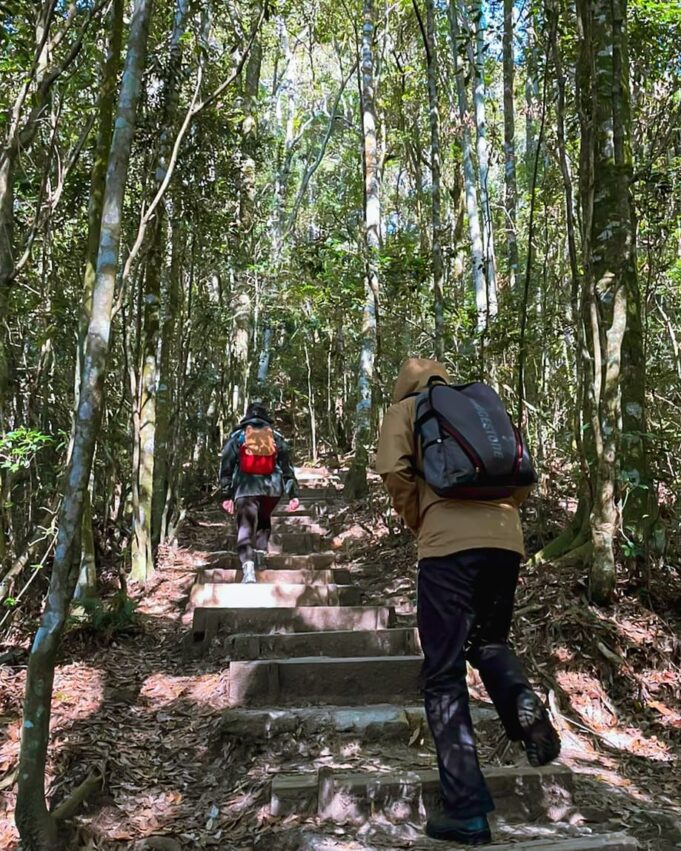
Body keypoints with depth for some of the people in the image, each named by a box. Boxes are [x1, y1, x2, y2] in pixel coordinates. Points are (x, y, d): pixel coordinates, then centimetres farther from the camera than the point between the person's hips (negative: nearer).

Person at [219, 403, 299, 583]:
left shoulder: (237, 437, 9)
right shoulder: (276, 438, 12)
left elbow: (226, 466, 6)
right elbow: (287, 467, 8)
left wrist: (226, 496, 9)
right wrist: (293, 494, 8)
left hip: (245, 488, -2)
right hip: (271, 488, 2)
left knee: (246, 526, -5)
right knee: (264, 521, 26)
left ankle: (248, 568, -24)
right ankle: (260, 554, 15)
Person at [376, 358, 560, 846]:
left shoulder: (406, 407, 13)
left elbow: (394, 470, -5)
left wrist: (418, 523, 8)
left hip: (449, 544, -5)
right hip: (506, 539, 5)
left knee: (445, 675, 3)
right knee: (488, 641, 26)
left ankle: (467, 812, 1)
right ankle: (524, 704, -5)